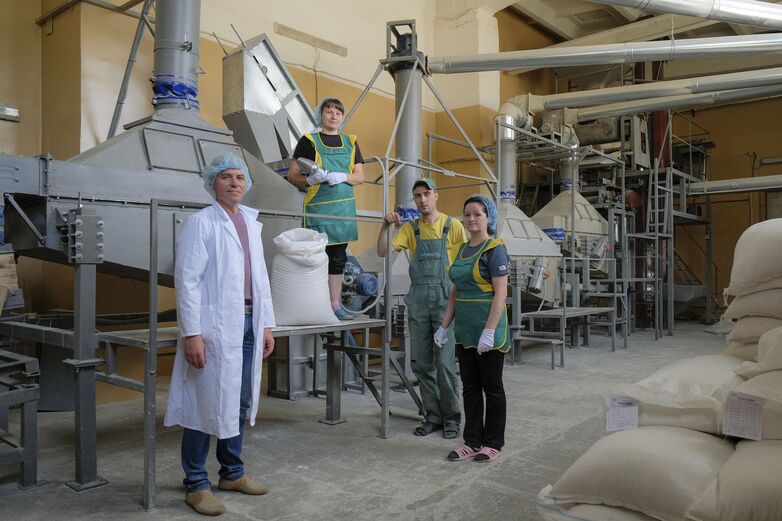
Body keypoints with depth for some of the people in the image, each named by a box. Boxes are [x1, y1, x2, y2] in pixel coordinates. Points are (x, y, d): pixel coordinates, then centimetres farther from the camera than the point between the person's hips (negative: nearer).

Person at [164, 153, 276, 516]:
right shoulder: (201, 222, -5)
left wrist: (266, 324, 13)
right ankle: (196, 484, 15)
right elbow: (187, 279, -11)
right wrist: (191, 333, -16)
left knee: (239, 402, 14)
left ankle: (232, 472, 29)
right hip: (215, 325, -6)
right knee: (207, 404, 1)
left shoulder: (251, 223, 14)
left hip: (248, 323, 7)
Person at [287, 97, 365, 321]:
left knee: (338, 257, 8)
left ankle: (335, 305, 16)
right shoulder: (308, 141, 1)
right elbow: (292, 175, -1)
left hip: (344, 207, 5)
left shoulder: (350, 142, 13)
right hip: (318, 207, -4)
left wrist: (342, 176, -10)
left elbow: (359, 177, 9)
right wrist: (310, 179, -20)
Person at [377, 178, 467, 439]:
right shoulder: (410, 228, 9)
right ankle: (433, 416, 21)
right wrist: (386, 225, -12)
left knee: (445, 363, -3)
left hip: (445, 299, -4)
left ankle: (452, 418, 13)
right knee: (421, 363, 8)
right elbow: (383, 251, 1)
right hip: (417, 300, 4)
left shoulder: (453, 226, 0)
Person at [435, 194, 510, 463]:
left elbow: (501, 293, -16)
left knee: (492, 387, 6)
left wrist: (489, 331, -22)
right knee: (470, 387, 12)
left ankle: (494, 443, 19)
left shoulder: (494, 249, -10)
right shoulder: (463, 250, 12)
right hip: (464, 330, 7)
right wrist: (444, 326, 12)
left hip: (488, 330, -7)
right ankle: (472, 441, 23)